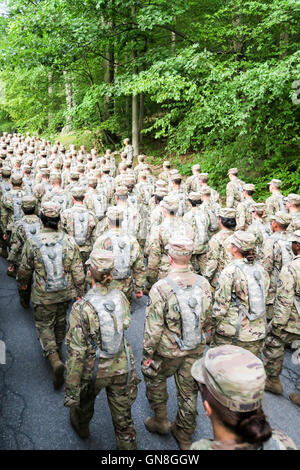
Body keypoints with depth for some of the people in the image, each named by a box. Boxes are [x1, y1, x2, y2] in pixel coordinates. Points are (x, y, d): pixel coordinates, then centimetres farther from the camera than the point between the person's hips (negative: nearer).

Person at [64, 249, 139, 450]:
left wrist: (71, 390, -14)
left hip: (95, 370, -1)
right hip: (122, 367, 2)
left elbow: (76, 352, -22)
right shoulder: (120, 297, -12)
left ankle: (82, 427, 64)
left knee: (84, 402, 33)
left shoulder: (82, 307, -24)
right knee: (124, 420, 18)